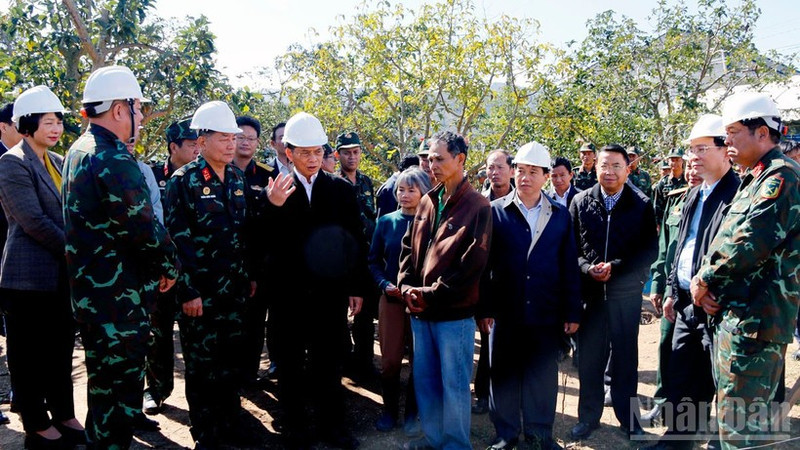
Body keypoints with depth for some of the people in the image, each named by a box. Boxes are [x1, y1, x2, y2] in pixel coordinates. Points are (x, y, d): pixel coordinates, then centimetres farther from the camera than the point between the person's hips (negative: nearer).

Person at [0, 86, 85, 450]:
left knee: (61, 350, 14)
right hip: (30, 275, -7)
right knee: (30, 353, 6)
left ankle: (64, 416, 26)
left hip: (62, 273, 7)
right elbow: (33, 221, -17)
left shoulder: (58, 161, 13)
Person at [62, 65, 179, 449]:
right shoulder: (115, 160, -21)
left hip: (90, 294, 10)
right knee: (120, 393, 2)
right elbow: (145, 229, -24)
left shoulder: (79, 151, 11)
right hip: (119, 301, -10)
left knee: (104, 385, 24)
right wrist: (170, 266, -6)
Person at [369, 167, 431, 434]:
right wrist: (385, 285, -9)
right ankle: (390, 409, 24)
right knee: (389, 360, 3)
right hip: (392, 299, 1)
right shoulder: (386, 222, 4)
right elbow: (374, 260, 7)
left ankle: (412, 412, 25)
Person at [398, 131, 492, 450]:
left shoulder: (478, 206, -10)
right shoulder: (428, 201, 10)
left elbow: (472, 262, -15)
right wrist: (407, 286, -1)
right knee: (424, 379, 17)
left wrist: (432, 294, -14)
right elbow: (409, 247, 14)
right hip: (420, 310, 7)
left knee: (454, 384, 6)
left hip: (454, 313, -6)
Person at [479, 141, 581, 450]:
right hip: (505, 311, -1)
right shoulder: (495, 211, -1)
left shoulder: (560, 215, 5)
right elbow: (483, 264, -2)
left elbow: (570, 267, 5)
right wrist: (484, 308, -6)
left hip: (546, 313, 1)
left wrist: (572, 311, 3)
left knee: (543, 375, 12)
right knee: (504, 373, 10)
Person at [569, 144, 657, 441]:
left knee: (626, 358, 11)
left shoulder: (642, 205, -2)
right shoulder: (581, 202, 3)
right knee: (589, 357, 10)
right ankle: (588, 416, 26)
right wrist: (587, 268, -14)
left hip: (626, 293, -1)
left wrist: (615, 267, -14)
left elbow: (650, 250, -3)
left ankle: (628, 419, 27)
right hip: (589, 291, 1)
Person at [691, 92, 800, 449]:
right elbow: (723, 240, 17)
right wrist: (705, 280, 0)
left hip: (754, 318, -10)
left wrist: (704, 279, -10)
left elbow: (749, 244, -23)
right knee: (729, 411, 22)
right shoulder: (754, 180, 18)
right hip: (731, 313, 10)